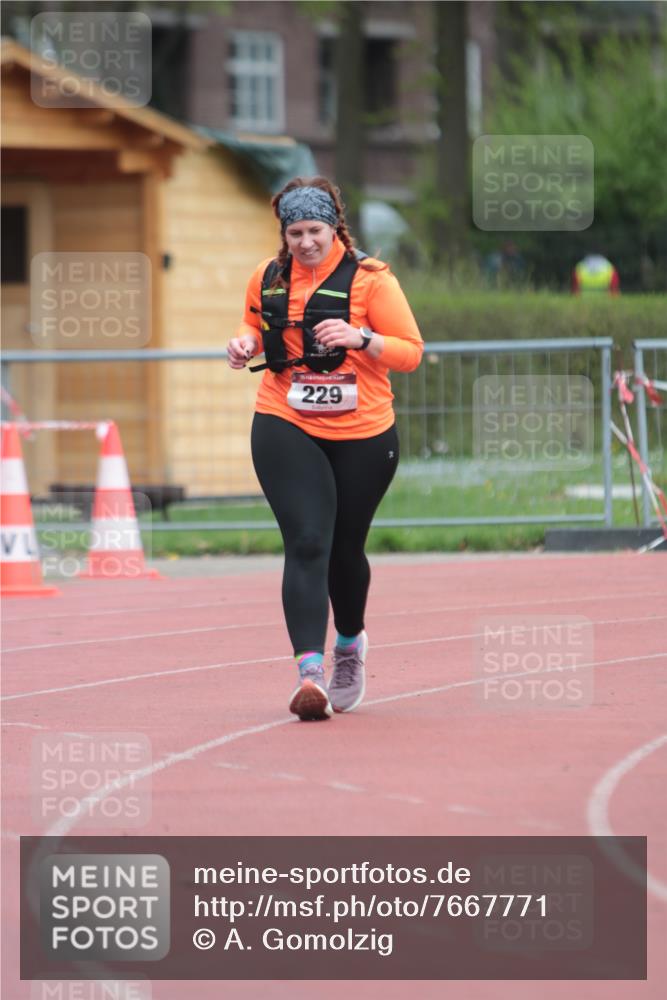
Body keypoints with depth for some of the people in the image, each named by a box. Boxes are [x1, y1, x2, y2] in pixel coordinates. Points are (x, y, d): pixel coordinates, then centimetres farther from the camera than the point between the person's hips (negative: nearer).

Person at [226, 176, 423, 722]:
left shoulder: (370, 279, -6)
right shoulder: (267, 278, 5)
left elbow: (411, 351, -6)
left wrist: (361, 338, -23)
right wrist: (247, 343, 1)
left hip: (362, 436, -1)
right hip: (285, 428, 1)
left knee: (345, 550, 13)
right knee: (306, 545, -15)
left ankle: (351, 643, 42)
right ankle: (310, 671, -24)